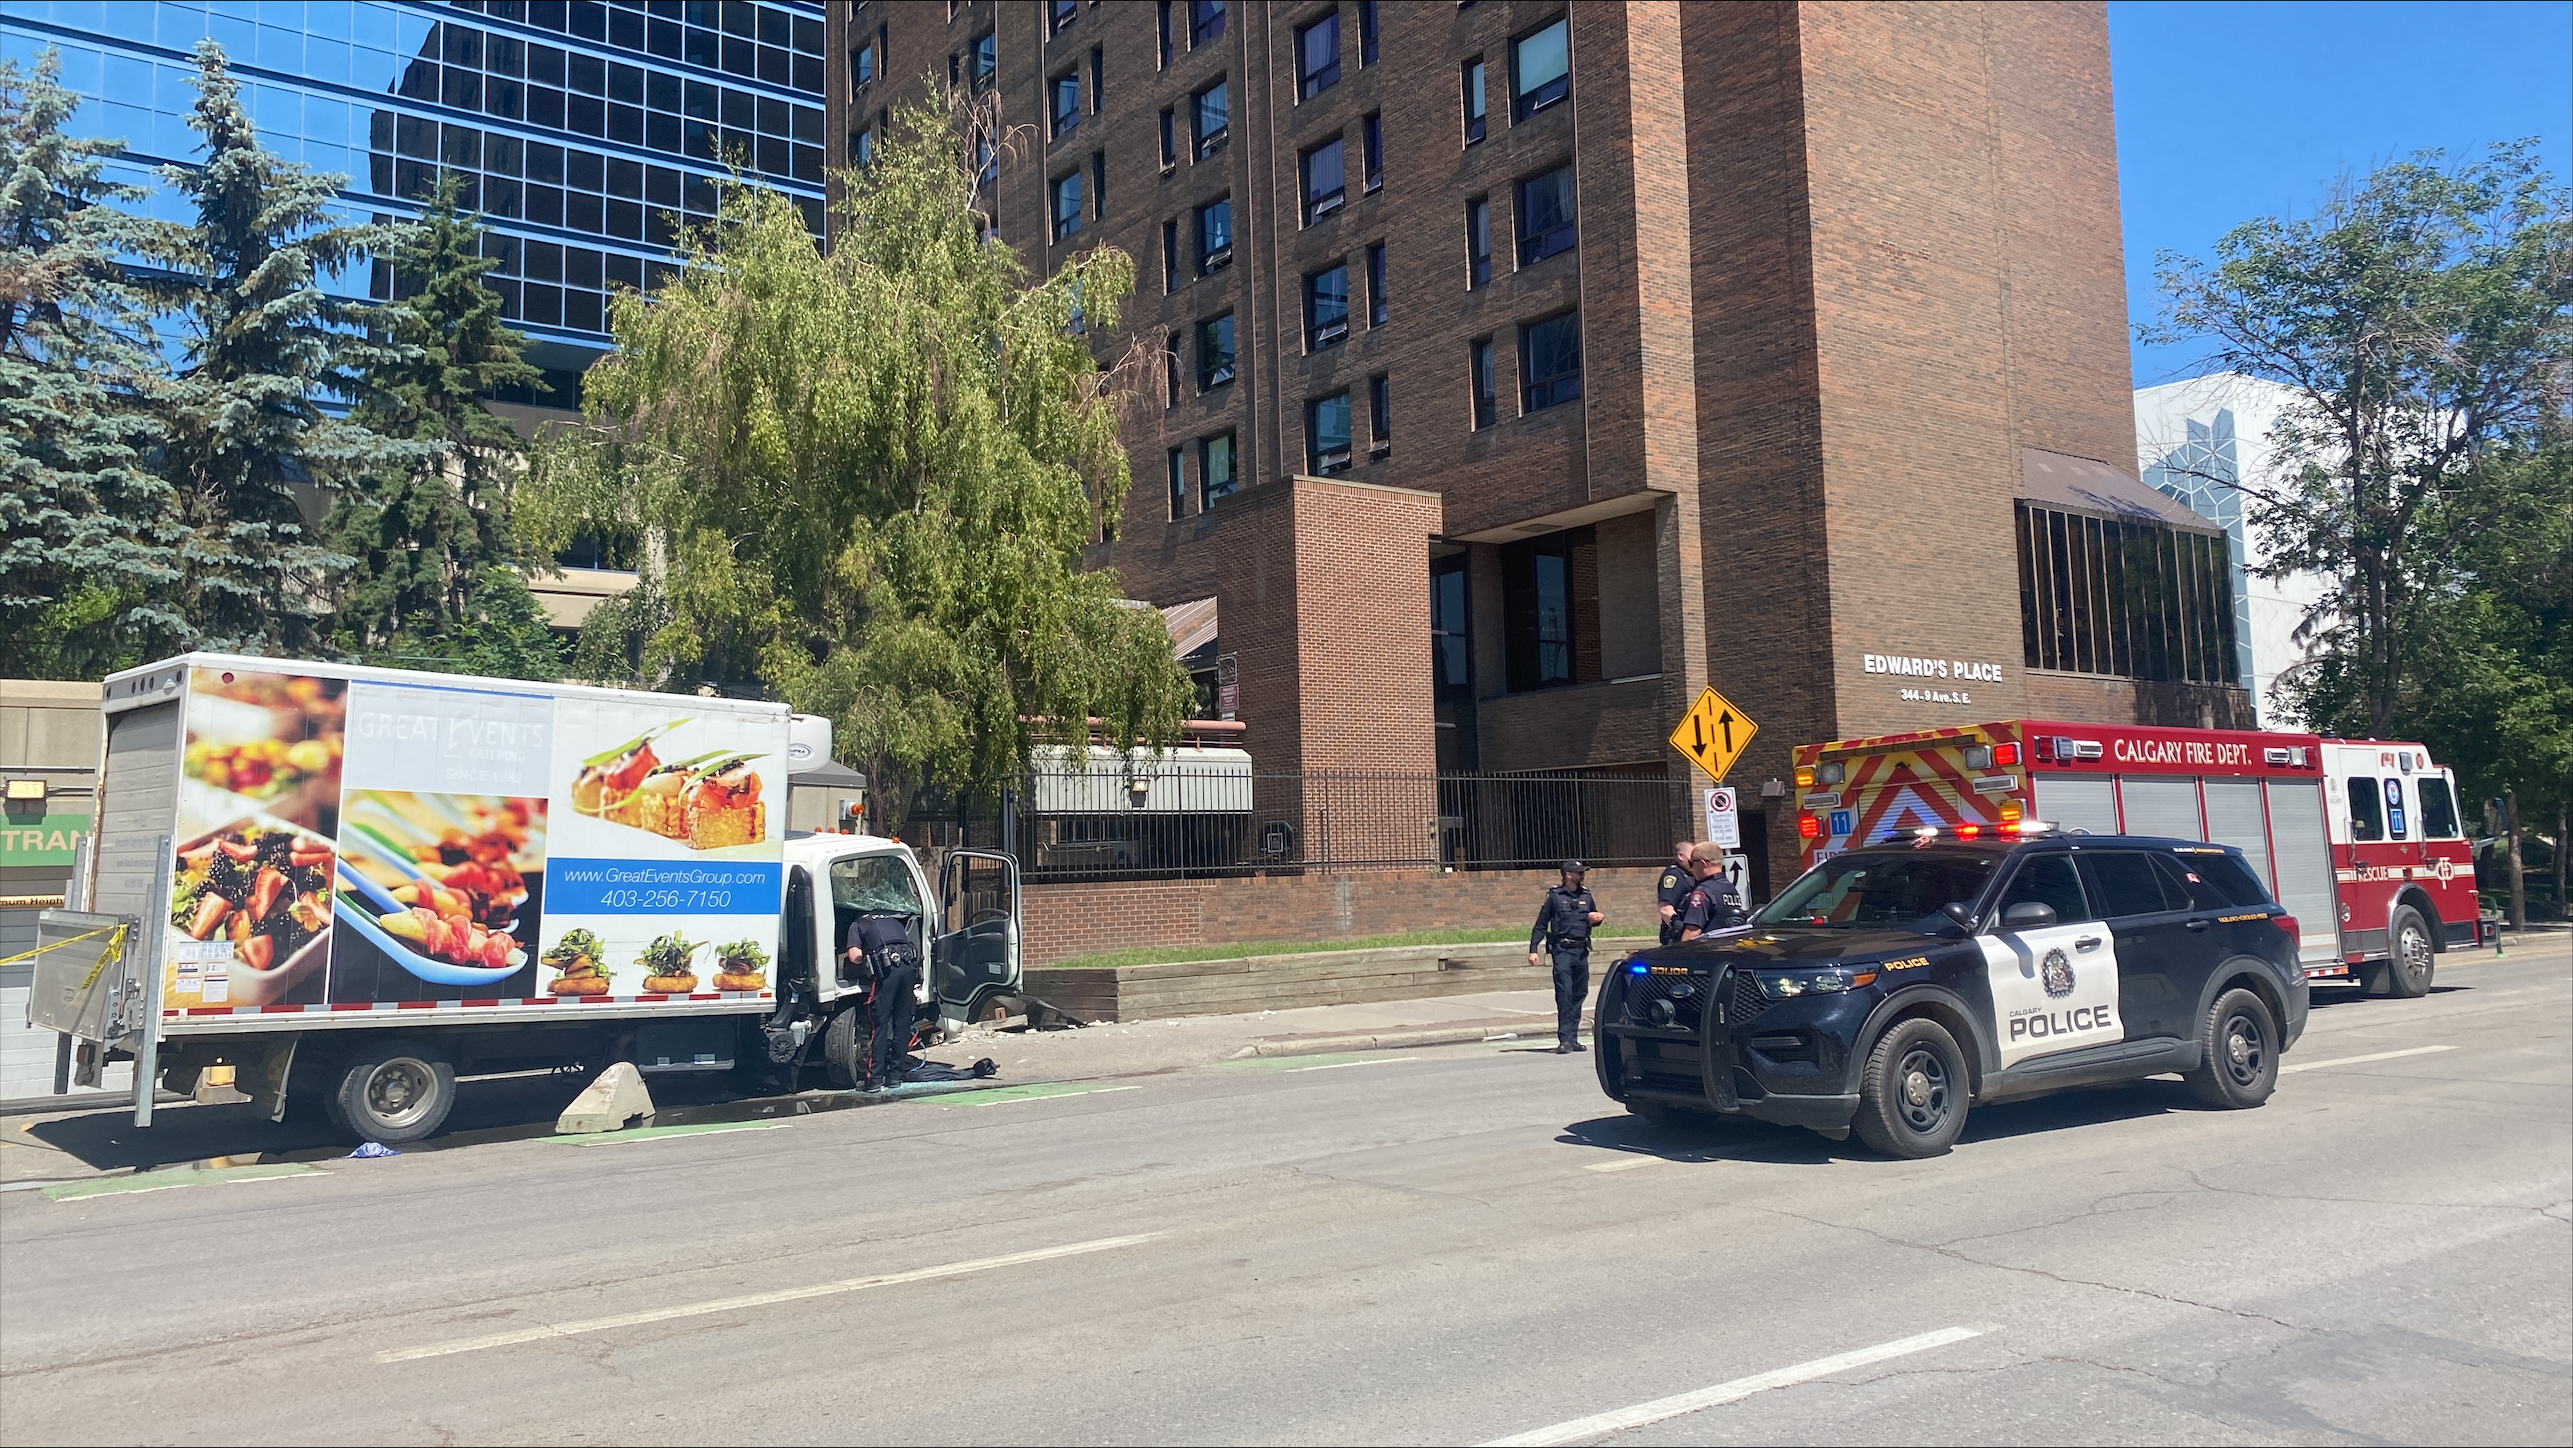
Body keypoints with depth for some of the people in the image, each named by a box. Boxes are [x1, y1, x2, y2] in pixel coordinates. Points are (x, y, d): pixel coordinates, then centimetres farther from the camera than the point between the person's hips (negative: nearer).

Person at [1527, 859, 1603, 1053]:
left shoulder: (1586, 896, 13)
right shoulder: (1555, 896, -1)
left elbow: (1594, 918, 28)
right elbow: (1541, 925, 0)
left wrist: (1599, 917, 4)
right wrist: (1533, 950, -7)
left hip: (1582, 950, 5)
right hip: (1562, 950, -5)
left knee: (1580, 994, 7)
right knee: (1564, 995, -12)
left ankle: (1573, 1038, 14)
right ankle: (1565, 1039, -13)